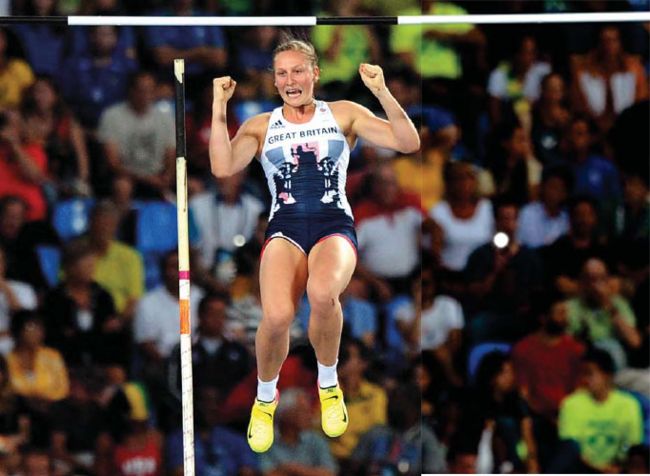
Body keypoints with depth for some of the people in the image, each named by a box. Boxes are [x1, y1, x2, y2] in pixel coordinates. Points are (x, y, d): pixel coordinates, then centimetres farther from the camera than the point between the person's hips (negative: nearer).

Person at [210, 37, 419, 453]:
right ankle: (265, 398, 2)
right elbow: (223, 167, -5)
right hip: (285, 230, 1)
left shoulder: (343, 115, 11)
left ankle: (329, 383, -8)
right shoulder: (261, 126, 13)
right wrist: (219, 108, -7)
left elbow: (409, 143, 3)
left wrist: (382, 93, -9)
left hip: (334, 226, -1)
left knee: (322, 293, -38)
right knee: (277, 316, -30)